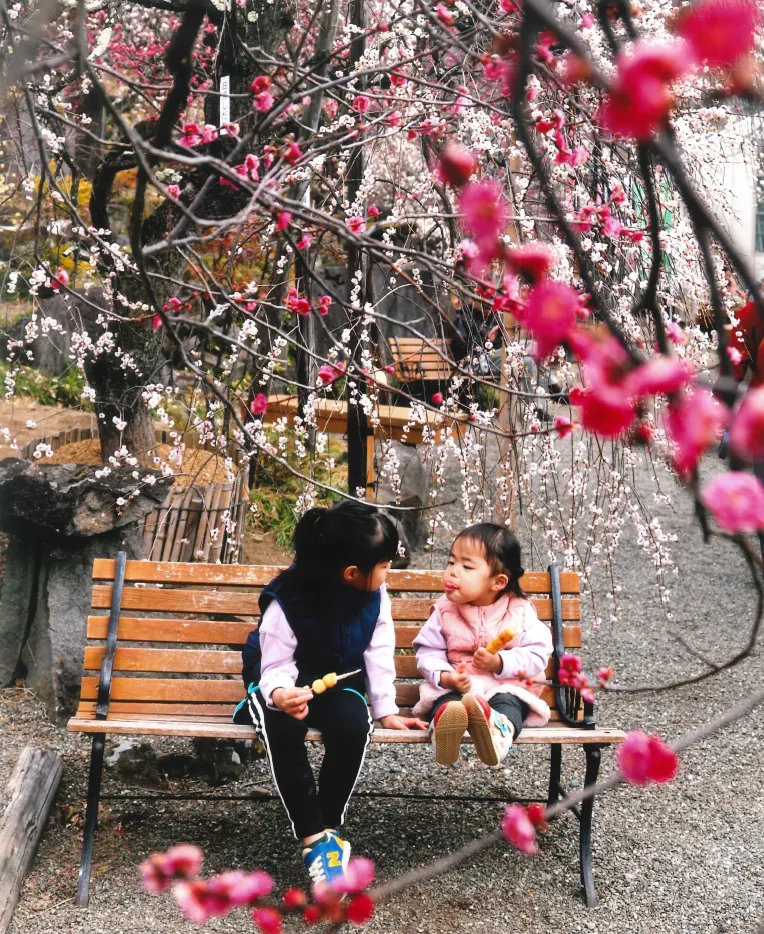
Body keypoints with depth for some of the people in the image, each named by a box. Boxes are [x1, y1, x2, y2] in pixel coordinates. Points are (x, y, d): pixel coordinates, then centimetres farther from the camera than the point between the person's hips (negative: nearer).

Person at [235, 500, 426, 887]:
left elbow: (379, 654, -7)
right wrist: (281, 695, -46)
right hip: (281, 681, -3)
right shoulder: (286, 601, -27)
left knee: (354, 724, -32)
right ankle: (314, 837, -26)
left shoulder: (375, 596, -14)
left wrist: (387, 710, -11)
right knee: (282, 726, -37)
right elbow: (276, 667, -24)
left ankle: (330, 829, -12)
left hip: (337, 682, 3)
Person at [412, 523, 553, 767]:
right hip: (455, 687, 1)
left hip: (507, 686, -1)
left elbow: (537, 654, -6)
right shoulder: (445, 612, 2)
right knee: (445, 703, -31)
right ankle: (445, 720, -64)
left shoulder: (520, 612, -2)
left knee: (509, 704, -34)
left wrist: (500, 662, -20)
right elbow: (429, 652, 0)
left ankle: (499, 729, -66)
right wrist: (445, 677, -21)